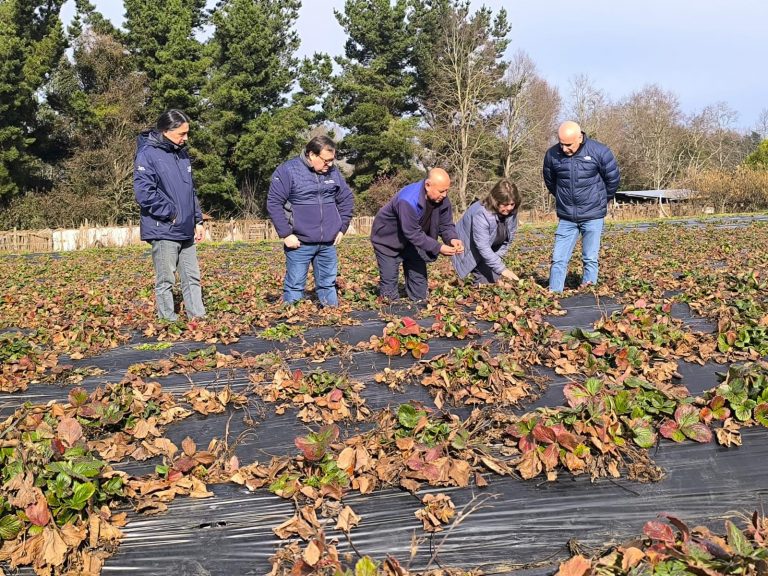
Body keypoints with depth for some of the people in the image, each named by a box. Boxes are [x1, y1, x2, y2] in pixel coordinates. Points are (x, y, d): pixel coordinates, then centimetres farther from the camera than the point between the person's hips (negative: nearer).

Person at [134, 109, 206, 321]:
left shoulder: (182, 153, 14)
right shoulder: (148, 154, -11)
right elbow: (144, 193, -19)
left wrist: (198, 220, 15)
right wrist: (171, 214, -14)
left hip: (186, 231, 8)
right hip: (163, 231, -7)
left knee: (192, 278, 11)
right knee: (165, 281, 2)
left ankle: (198, 317, 17)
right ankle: (168, 320, 11)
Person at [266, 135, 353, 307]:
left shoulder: (333, 172, 7)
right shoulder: (287, 170, -10)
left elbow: (346, 199, 18)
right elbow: (274, 203, -11)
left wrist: (342, 228, 11)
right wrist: (286, 234, -13)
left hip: (328, 243, 5)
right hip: (300, 243, -5)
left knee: (328, 284, 13)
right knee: (295, 285, 0)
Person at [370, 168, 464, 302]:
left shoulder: (442, 199, -15)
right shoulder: (408, 200, -38)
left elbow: (446, 225, -7)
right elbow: (413, 233, -37)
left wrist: (452, 239, -29)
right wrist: (438, 248, -39)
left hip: (411, 242, 7)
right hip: (387, 240, -7)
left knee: (419, 276, 8)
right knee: (389, 280, -5)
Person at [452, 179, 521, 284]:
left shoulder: (510, 212, -13)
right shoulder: (481, 214, -36)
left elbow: (508, 239, 2)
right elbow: (483, 247, -39)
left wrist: (497, 257, -7)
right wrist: (501, 269, -41)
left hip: (490, 251, 7)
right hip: (468, 251, -7)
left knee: (495, 279, 1)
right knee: (485, 281, -17)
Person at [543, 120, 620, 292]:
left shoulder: (599, 152, -12)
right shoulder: (552, 154, -6)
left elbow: (613, 179, 2)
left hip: (593, 216, -2)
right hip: (566, 218, 2)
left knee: (590, 259, 3)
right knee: (558, 259, 0)